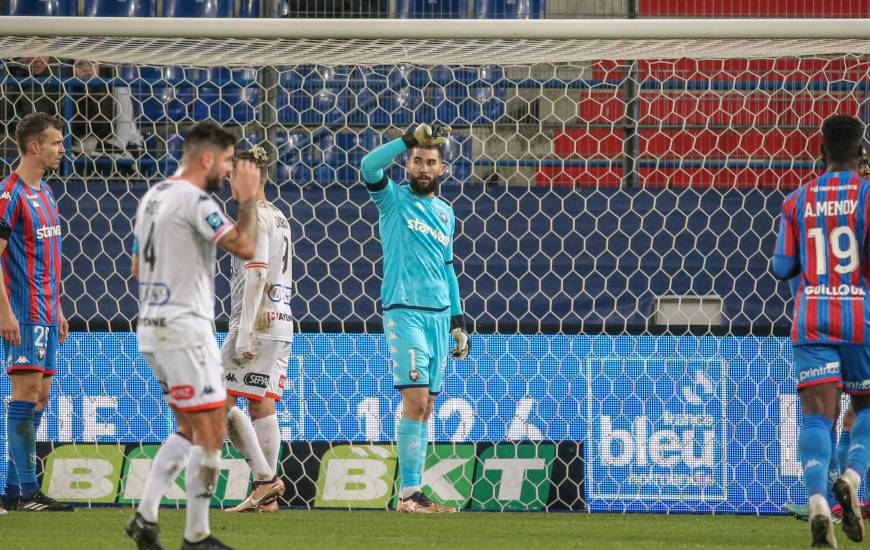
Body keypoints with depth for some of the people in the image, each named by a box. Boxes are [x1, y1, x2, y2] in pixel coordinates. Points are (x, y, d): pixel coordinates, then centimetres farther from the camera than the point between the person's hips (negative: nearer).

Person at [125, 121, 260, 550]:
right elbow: (246, 247, -23)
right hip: (185, 327, -10)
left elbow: (137, 268, 22)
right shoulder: (195, 200, -15)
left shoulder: (153, 197, 14)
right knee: (210, 432, -5)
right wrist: (248, 199, -9)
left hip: (152, 326, 10)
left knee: (189, 430, 17)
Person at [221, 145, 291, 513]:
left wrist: (244, 331, -22)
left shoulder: (255, 217, -9)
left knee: (222, 400, -7)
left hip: (257, 319, -9)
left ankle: (265, 478, -12)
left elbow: (256, 275, -18)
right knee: (262, 404, 7)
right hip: (281, 321, 9)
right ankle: (267, 494, 3)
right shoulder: (279, 218, 20)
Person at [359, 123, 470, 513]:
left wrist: (458, 320, 18)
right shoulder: (394, 198, 2)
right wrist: (412, 139, -22)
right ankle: (409, 493, -16)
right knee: (416, 399, -15)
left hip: (440, 315, 6)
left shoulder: (445, 212, 18)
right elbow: (368, 166, -18)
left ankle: (413, 490, 6)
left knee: (425, 405, 5)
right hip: (404, 310, -6)